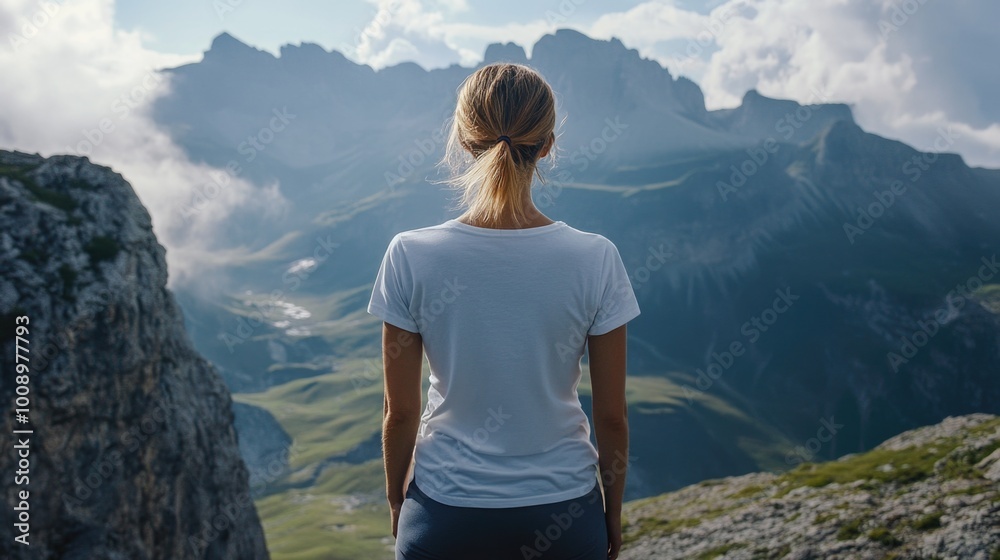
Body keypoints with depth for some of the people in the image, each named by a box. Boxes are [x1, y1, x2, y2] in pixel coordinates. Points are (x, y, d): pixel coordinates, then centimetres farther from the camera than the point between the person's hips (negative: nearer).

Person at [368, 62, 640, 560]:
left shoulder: (411, 257, -15)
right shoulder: (594, 260, -14)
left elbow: (400, 411, -6)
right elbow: (611, 416, -6)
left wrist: (396, 499, 12)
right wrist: (613, 512, 10)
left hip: (446, 514, 0)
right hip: (562, 512, 1)